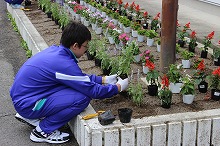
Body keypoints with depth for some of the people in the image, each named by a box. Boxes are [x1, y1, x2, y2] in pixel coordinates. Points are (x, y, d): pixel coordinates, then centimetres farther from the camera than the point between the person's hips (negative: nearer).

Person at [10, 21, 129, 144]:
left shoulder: (55, 50, 4)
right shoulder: (64, 64, -23)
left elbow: (81, 77, 19)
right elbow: (93, 91, -14)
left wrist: (104, 80, 18)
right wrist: (118, 87, 0)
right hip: (27, 105, -10)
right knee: (82, 98, -18)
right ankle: (44, 131, -3)